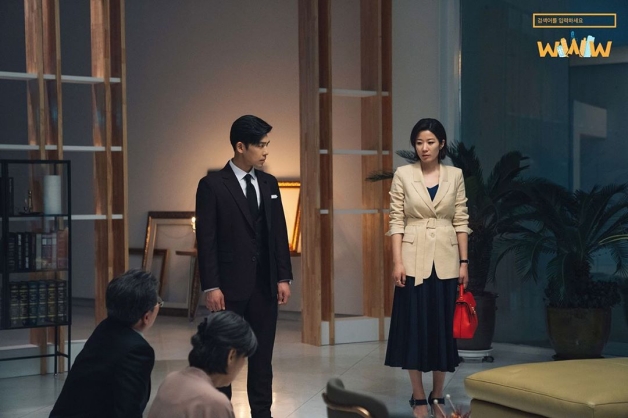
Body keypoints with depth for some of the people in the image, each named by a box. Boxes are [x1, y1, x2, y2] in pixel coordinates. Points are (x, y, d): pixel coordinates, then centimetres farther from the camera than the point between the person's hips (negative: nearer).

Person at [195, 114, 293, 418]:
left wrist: (284, 277, 5)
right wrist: (211, 287, -14)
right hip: (230, 285, -5)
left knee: (262, 355, 8)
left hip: (265, 284, 5)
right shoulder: (212, 185, -7)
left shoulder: (269, 184, 9)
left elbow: (279, 233, 11)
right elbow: (206, 240, -9)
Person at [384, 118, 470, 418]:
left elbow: (461, 221, 5)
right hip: (414, 260, -2)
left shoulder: (455, 176, 4)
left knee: (443, 327, 5)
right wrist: (397, 261, -10)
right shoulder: (403, 175, -1)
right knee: (415, 326, 0)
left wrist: (464, 262, 0)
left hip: (445, 260, 2)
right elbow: (396, 221, -3)